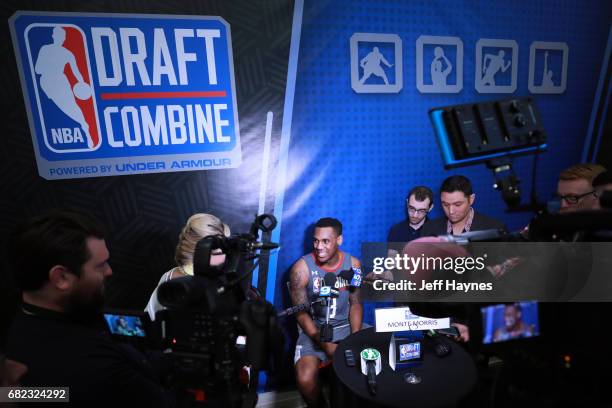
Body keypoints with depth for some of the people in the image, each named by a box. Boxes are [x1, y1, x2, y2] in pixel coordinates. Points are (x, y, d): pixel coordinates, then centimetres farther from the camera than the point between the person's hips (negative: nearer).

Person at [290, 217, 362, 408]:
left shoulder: (353, 264, -7)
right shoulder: (302, 267, -17)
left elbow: (355, 303, 2)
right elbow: (301, 313, -11)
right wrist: (323, 342, -21)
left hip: (345, 326, 3)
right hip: (314, 329, -3)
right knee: (305, 379, -24)